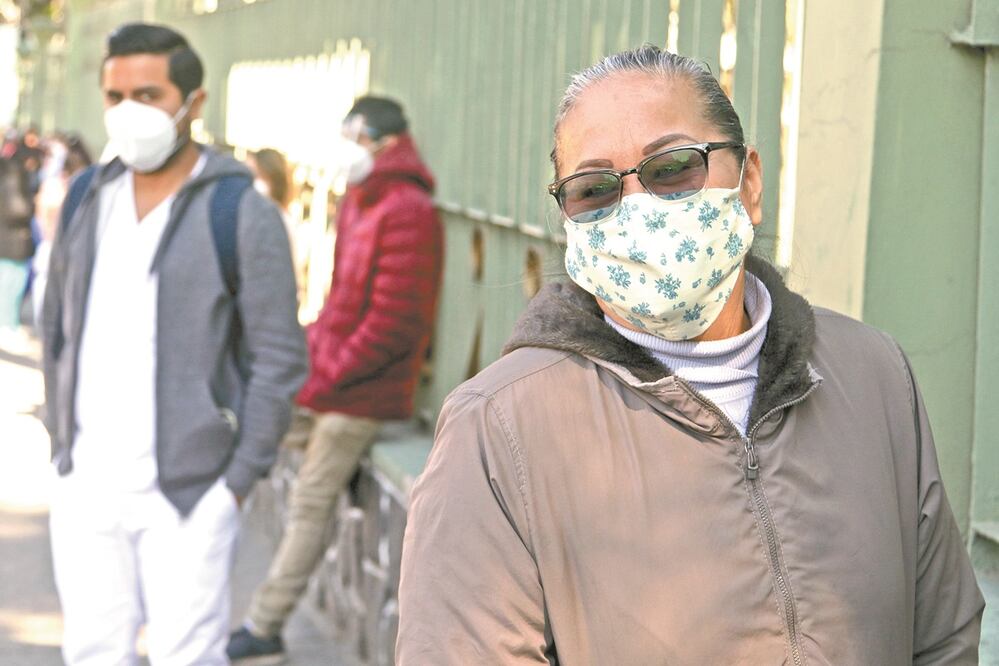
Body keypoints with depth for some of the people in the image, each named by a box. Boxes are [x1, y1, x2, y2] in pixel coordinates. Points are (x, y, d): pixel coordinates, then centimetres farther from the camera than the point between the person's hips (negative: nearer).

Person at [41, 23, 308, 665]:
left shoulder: (241, 213, -8)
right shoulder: (87, 197, 8)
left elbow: (280, 359, -8)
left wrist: (238, 480, -11)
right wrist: (60, 436, 13)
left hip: (186, 491, -5)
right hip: (85, 487, 5)